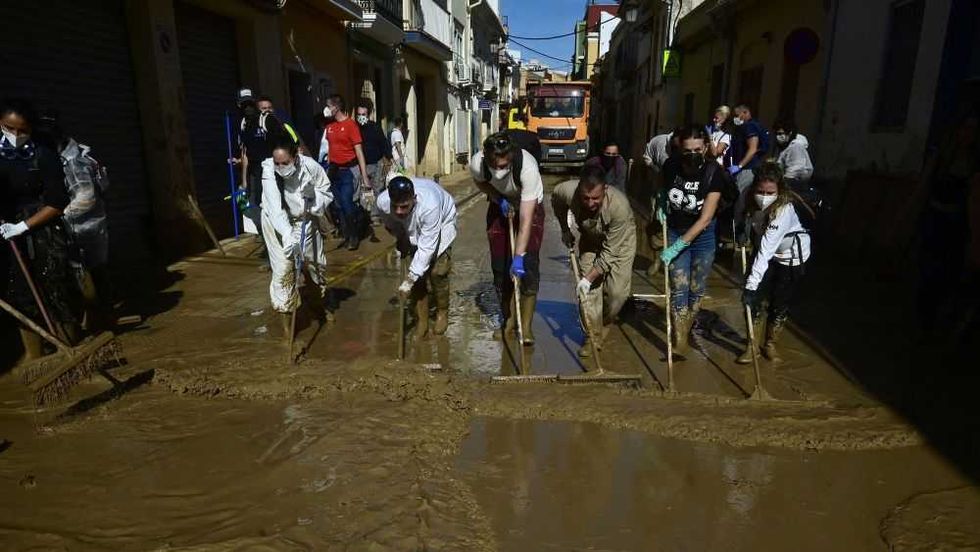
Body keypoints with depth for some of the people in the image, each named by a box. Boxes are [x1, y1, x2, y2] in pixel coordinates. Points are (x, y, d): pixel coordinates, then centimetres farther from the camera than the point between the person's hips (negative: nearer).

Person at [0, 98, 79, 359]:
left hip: (44, 237, -4)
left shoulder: (44, 156, -7)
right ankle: (33, 359, 19)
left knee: (56, 298, 0)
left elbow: (57, 203, -10)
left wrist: (22, 226, -14)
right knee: (21, 300, 9)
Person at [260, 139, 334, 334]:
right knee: (283, 270, -9)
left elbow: (327, 193, -8)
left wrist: (313, 194, -29)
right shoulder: (269, 171, -28)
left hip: (305, 220, 3)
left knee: (317, 262, 15)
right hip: (277, 224, -3)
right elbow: (275, 209, -36)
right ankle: (286, 321, 3)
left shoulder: (310, 166, -22)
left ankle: (322, 303, 43)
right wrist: (288, 235, -49)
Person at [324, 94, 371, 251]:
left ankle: (354, 236, 6)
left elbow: (359, 151, -12)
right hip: (334, 170, 6)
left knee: (346, 203, -11)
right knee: (339, 205, 9)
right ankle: (346, 235, 21)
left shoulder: (350, 124, -9)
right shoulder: (330, 126, 9)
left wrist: (365, 176, -17)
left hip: (348, 170, -6)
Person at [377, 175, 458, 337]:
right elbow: (391, 225, -6)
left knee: (438, 271, -10)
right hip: (414, 227, 4)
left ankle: (442, 313, 14)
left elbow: (427, 247, -40)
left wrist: (410, 279, -39)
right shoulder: (382, 202, -34)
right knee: (419, 273, -4)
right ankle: (421, 319, 9)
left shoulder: (429, 205, -47)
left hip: (442, 221, -3)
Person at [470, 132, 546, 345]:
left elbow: (525, 221, -41)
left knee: (528, 267, -13)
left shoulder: (527, 167, -40)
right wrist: (499, 199, -18)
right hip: (499, 207, 3)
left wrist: (519, 257, -46)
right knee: (500, 265, 2)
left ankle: (526, 326, -4)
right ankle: (508, 319, 18)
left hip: (530, 207, -3)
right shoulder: (477, 163, -30)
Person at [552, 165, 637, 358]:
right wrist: (565, 230, 1)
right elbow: (555, 199, -3)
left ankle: (605, 324, 19)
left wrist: (589, 277, -32)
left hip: (620, 242, -3)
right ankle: (593, 337, 8)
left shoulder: (619, 206, -41)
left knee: (617, 291, -11)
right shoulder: (567, 191, -33)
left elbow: (610, 253, -33)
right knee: (589, 290, -6)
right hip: (590, 240, 3)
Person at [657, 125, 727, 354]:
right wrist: (661, 206, -5)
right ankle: (680, 340, 2)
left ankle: (685, 330, 30)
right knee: (679, 288, -4)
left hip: (702, 235, -1)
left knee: (696, 288, 9)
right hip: (675, 232, 1)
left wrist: (678, 246, -27)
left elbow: (705, 219, -24)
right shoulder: (671, 165, -15)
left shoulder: (714, 172, -22)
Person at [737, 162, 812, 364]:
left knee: (780, 306, 4)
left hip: (792, 258, -4)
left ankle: (770, 345, 27)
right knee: (753, 300, -6)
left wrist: (751, 284, -44)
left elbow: (766, 249, -42)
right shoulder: (753, 200, -22)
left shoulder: (785, 209, -36)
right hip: (768, 254, 4)